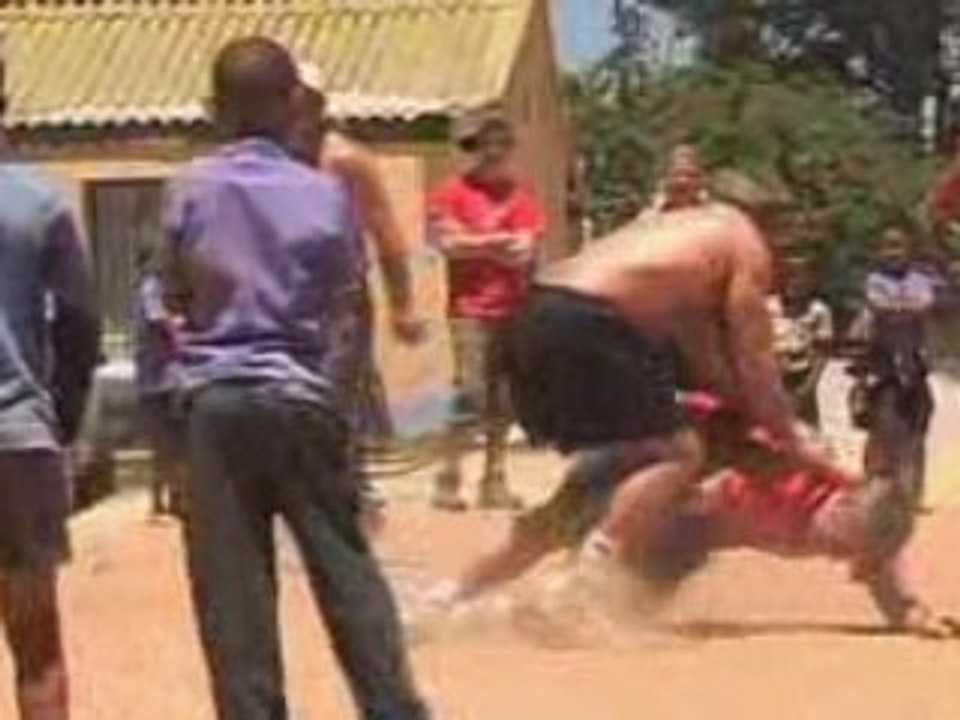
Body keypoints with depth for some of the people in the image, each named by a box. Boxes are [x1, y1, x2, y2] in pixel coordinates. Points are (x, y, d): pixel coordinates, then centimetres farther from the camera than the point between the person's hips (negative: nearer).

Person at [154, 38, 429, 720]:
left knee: (232, 583, 4)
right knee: (346, 569, 8)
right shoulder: (326, 192, -1)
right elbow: (344, 312, 3)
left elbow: (174, 295, 10)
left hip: (217, 397, 0)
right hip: (302, 397, 0)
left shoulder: (192, 189, 0)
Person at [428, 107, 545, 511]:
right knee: (470, 395, -10)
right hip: (471, 310, -4)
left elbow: (527, 252, 2)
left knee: (503, 401, 6)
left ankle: (494, 481, 12)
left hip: (515, 310, 4)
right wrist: (500, 241, -5)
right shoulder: (452, 192, 0)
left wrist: (475, 243, -8)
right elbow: (449, 243, -9)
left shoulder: (521, 196, 9)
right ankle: (448, 481, -5)